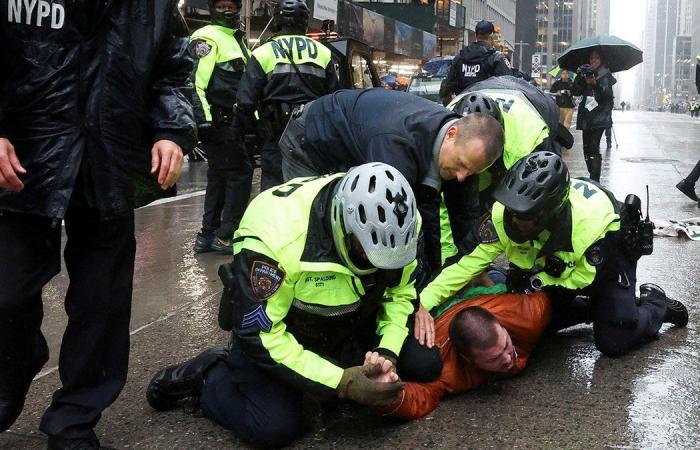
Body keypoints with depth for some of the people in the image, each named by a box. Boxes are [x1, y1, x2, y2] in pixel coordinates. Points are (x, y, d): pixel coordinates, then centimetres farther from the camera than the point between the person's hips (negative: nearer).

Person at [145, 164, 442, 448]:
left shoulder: (393, 223, -20)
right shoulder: (276, 235, -37)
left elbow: (401, 292, -3)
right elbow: (259, 335, -30)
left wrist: (387, 352, -20)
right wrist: (341, 382, -33)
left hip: (351, 324, 5)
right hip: (270, 327, -4)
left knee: (427, 366, -9)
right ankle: (206, 377, 5)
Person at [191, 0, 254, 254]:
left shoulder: (237, 38, 22)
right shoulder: (207, 38, -8)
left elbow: (243, 81, 29)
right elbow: (196, 81, -18)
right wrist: (204, 119, -23)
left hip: (230, 121, 10)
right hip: (216, 120, -10)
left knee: (220, 177, 12)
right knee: (241, 173, -10)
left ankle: (207, 236, 19)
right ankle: (226, 236, -5)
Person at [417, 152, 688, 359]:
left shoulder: (593, 218, -43)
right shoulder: (505, 212, -33)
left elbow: (587, 276, -26)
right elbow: (471, 259, -31)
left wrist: (534, 282, -30)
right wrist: (426, 301, -41)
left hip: (607, 259, -4)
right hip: (559, 264, 5)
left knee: (613, 342, -11)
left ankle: (655, 303, 18)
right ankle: (594, 308, 22)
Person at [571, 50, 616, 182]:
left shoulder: (606, 75, 4)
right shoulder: (587, 73, 17)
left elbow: (607, 94, -9)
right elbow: (575, 92, 7)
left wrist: (595, 83, -23)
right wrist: (580, 77, -9)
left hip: (600, 116, -5)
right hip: (587, 117, 5)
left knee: (593, 146, -17)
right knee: (587, 148, 3)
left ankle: (595, 180, -19)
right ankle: (592, 177, 13)